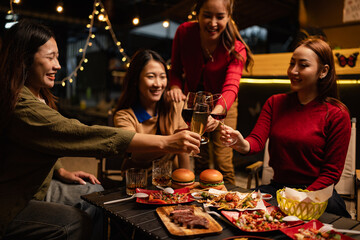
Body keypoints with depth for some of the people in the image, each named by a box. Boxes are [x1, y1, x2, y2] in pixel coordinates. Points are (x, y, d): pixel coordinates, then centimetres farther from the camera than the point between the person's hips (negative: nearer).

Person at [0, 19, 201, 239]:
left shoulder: (38, 97, 4)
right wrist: (166, 142, -40)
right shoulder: (22, 108, -30)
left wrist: (60, 172, 0)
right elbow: (84, 135, -38)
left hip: (35, 187, 9)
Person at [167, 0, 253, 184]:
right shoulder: (184, 32, -16)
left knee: (223, 162, -5)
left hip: (223, 106, -2)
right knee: (198, 161, 9)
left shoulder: (236, 48, -22)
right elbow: (176, 70, -5)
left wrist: (216, 112, -56)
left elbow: (231, 86, -36)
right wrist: (176, 87, -29)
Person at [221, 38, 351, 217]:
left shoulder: (337, 114, -5)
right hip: (277, 188, 3)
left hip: (316, 192, -2)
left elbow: (332, 172, -5)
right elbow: (257, 140, -7)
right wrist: (243, 145, -31)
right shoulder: (275, 103, 7)